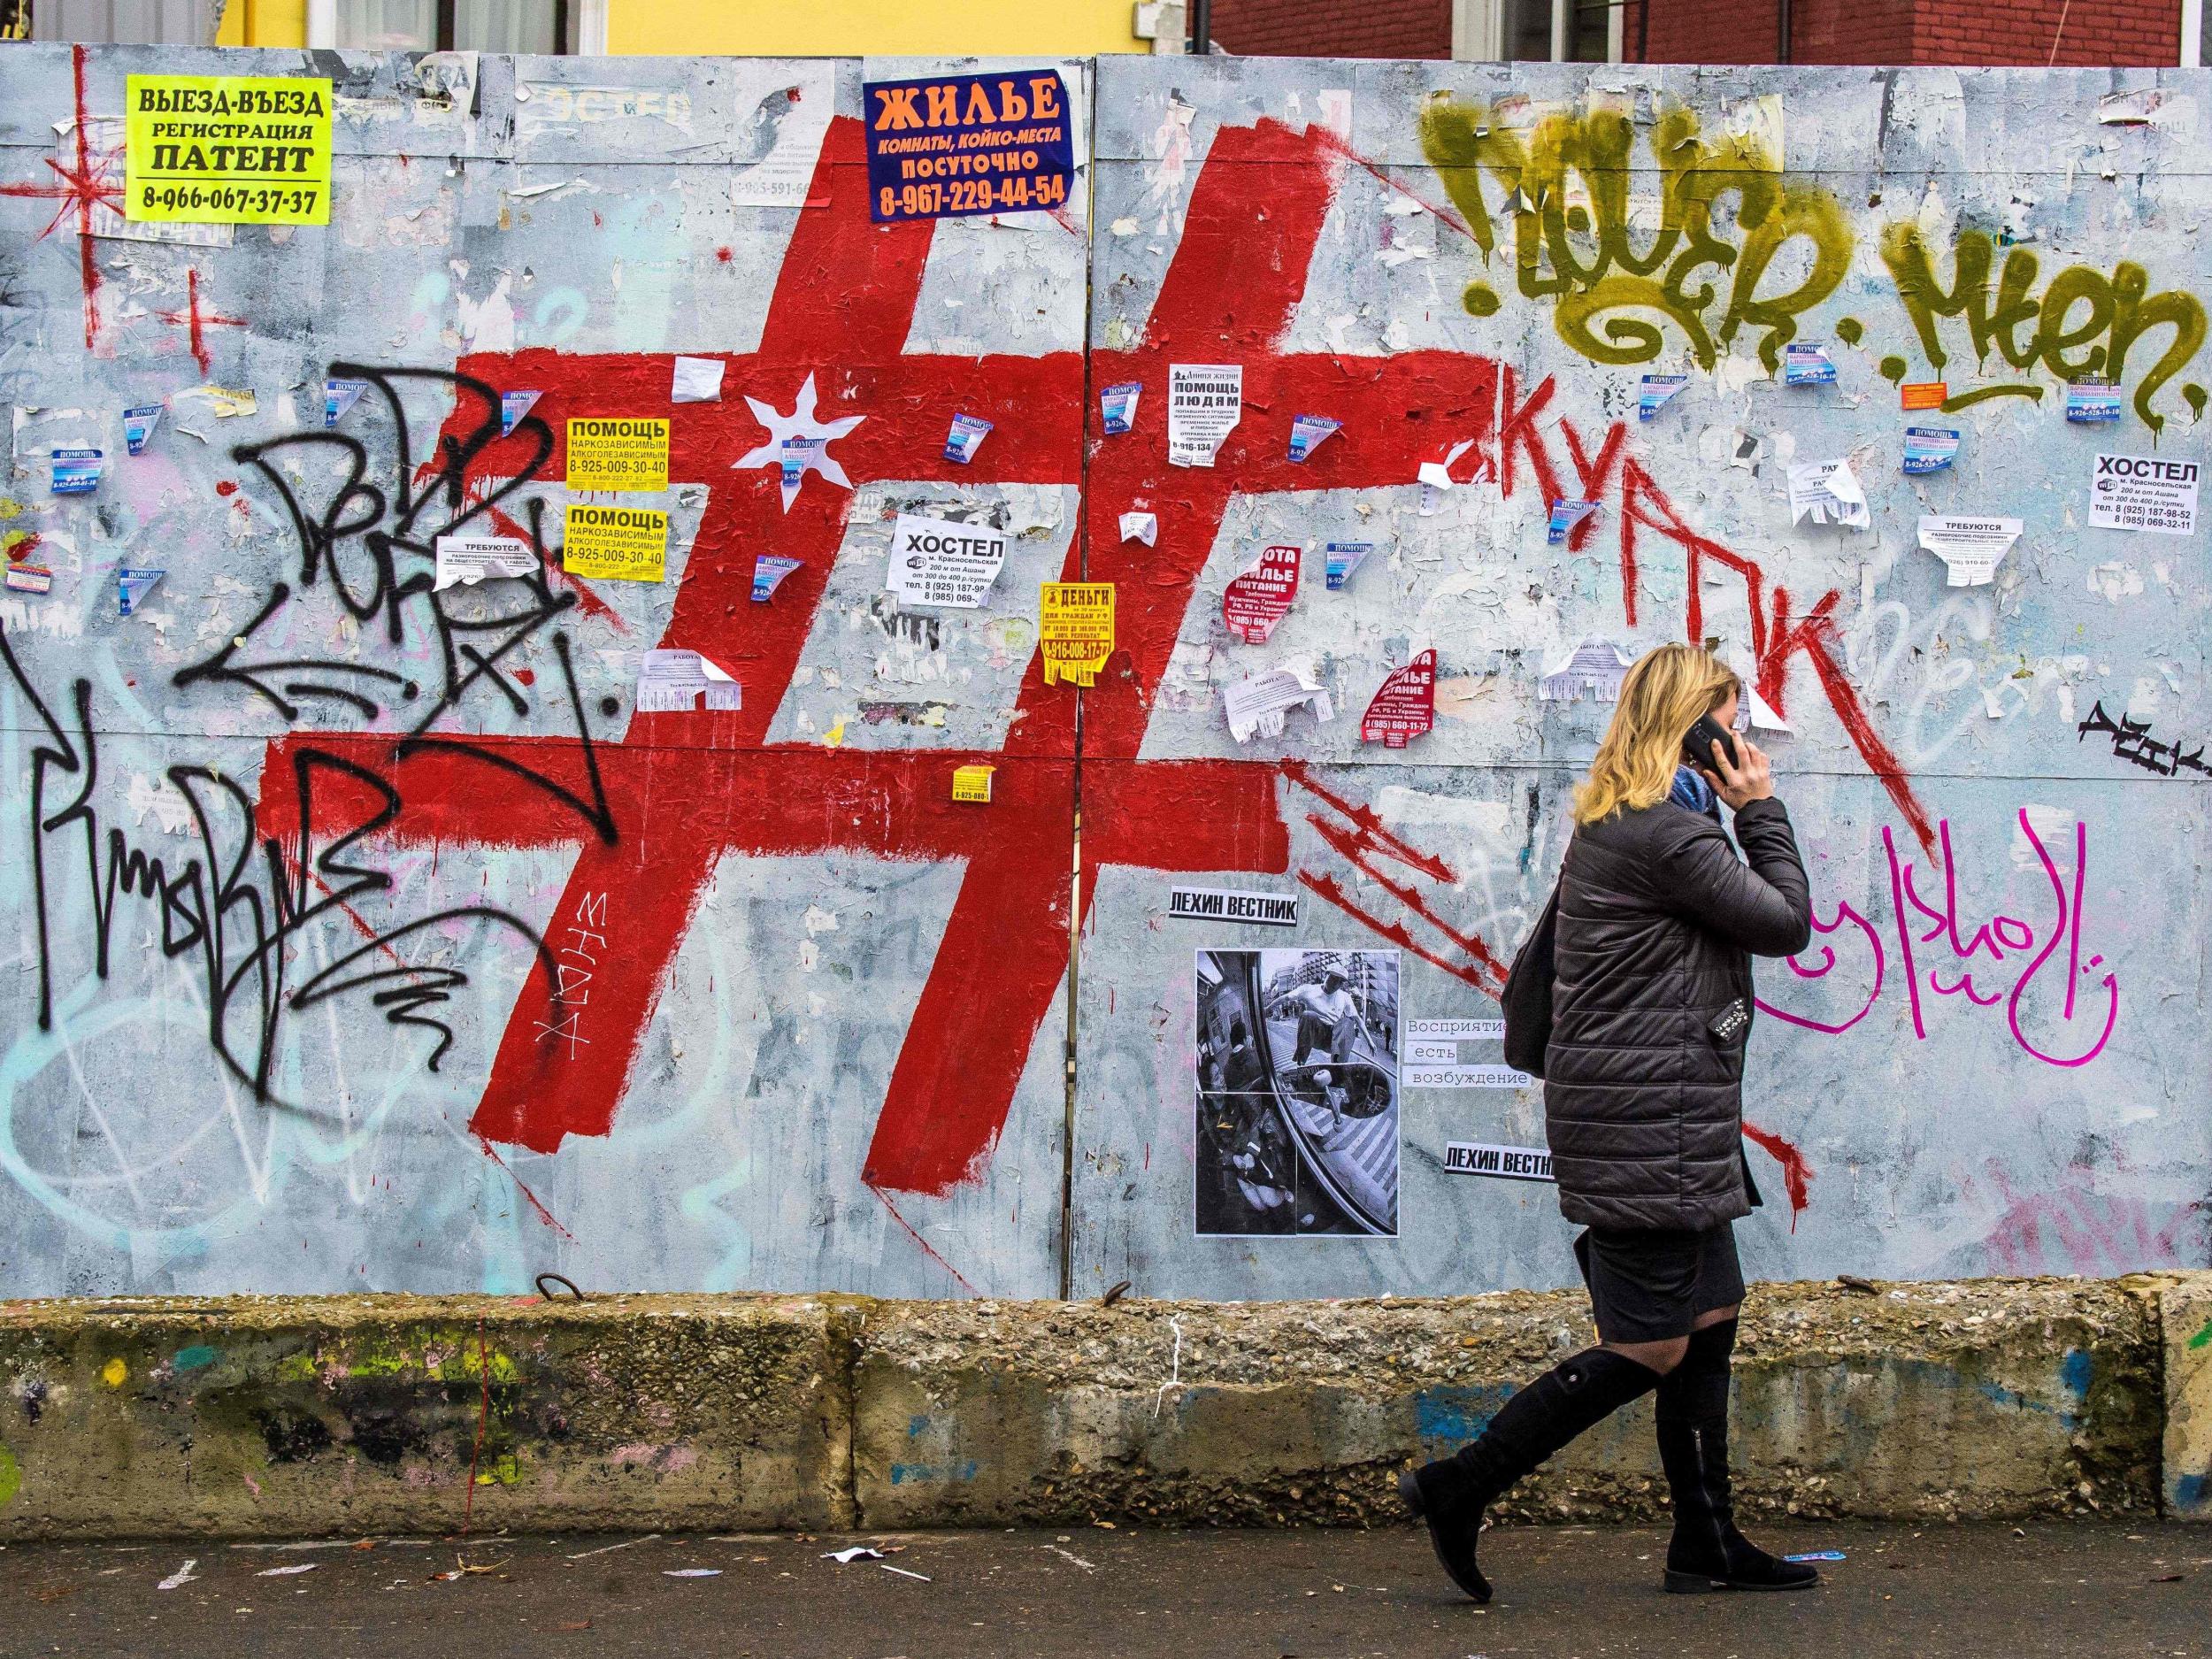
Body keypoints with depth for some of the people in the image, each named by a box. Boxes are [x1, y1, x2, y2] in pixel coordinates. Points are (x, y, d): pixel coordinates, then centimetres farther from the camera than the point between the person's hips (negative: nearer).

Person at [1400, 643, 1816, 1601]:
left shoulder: (1614, 823, 17)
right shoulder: (1667, 831, -16)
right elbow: (1786, 922, -8)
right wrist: (1761, 810, 1)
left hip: (1665, 1124, 11)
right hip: (1645, 1122, -11)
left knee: (1710, 1322, 13)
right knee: (1652, 1349, -7)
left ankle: (1706, 1546, 17)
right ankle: (1459, 1489, -4)